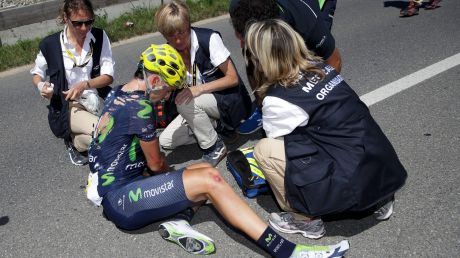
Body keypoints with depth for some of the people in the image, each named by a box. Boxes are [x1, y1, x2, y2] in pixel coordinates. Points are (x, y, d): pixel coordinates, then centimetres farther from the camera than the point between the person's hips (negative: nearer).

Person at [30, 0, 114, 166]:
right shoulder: (50, 44, -6)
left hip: (97, 100, 4)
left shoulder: (100, 37, -3)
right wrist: (41, 86, -12)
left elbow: (108, 76, -6)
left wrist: (85, 85, -23)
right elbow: (36, 74, 11)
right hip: (68, 106, -3)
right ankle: (74, 143, 4)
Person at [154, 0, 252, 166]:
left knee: (185, 103, -32)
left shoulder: (209, 39, -21)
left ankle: (215, 147, -12)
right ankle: (218, 127, 2)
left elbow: (233, 78, -19)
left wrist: (200, 88, -31)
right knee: (165, 141, -5)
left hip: (230, 100, -6)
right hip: (200, 105, 6)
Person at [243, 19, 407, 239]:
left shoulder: (276, 101, -14)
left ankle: (304, 220, 8)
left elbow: (276, 141, 6)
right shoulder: (318, 66, 4)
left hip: (355, 181, -7)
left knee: (264, 150, -4)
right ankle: (379, 198, 24)